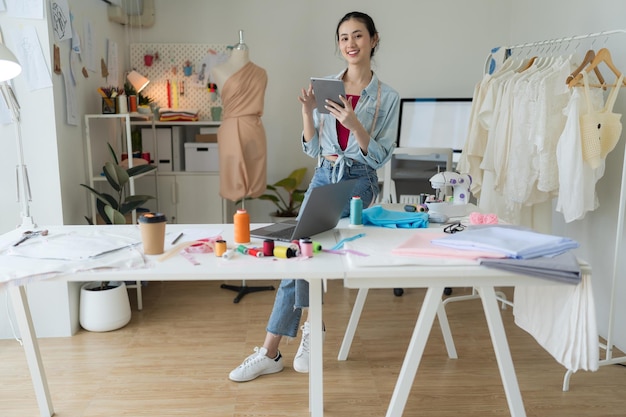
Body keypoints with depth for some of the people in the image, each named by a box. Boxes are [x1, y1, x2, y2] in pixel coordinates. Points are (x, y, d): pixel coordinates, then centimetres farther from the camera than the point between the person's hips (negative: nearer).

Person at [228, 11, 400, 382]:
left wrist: (353, 123, -21)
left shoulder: (387, 97, -1)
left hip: (359, 182, -4)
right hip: (323, 177, 4)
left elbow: (381, 157, -7)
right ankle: (270, 353, 5)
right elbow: (313, 149, 7)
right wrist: (307, 111, -9)